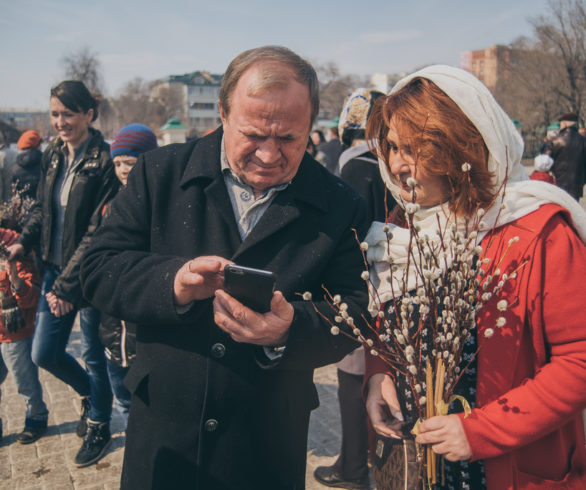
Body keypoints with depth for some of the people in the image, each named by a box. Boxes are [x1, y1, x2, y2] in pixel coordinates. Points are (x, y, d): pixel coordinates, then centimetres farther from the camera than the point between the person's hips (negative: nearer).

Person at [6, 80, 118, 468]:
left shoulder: (104, 161, -16)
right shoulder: (53, 155, 5)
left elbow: (97, 231, -18)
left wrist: (68, 285, -18)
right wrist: (24, 242, -3)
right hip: (55, 268, 6)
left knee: (93, 354, 10)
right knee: (44, 353, 12)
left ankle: (98, 427, 34)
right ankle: (92, 393, 42)